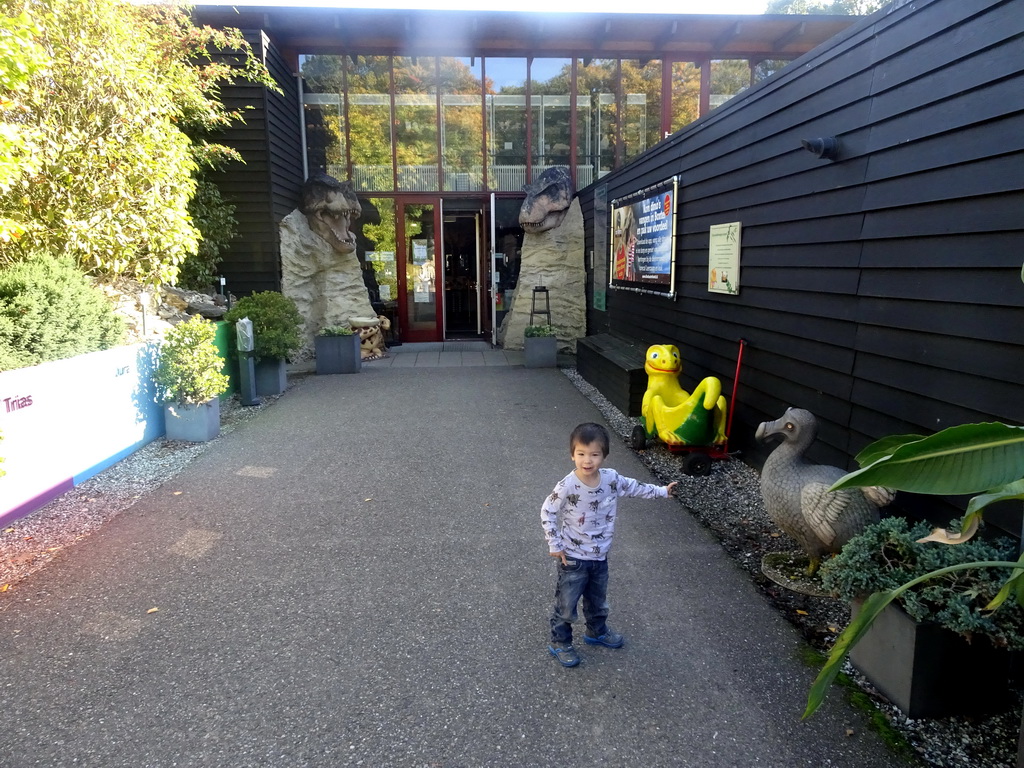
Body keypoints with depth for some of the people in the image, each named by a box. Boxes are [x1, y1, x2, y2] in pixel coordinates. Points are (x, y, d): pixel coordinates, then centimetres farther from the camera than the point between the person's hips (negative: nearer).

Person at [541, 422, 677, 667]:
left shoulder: (611, 478, -10)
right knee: (566, 603, 9)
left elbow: (633, 487, 10)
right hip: (573, 557, -5)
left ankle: (597, 631, 49)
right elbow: (547, 511, -14)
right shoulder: (567, 486, -25)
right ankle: (560, 643, 30)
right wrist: (554, 545, -13)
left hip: (600, 556, 5)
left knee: (598, 600, 25)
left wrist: (661, 491, 17)